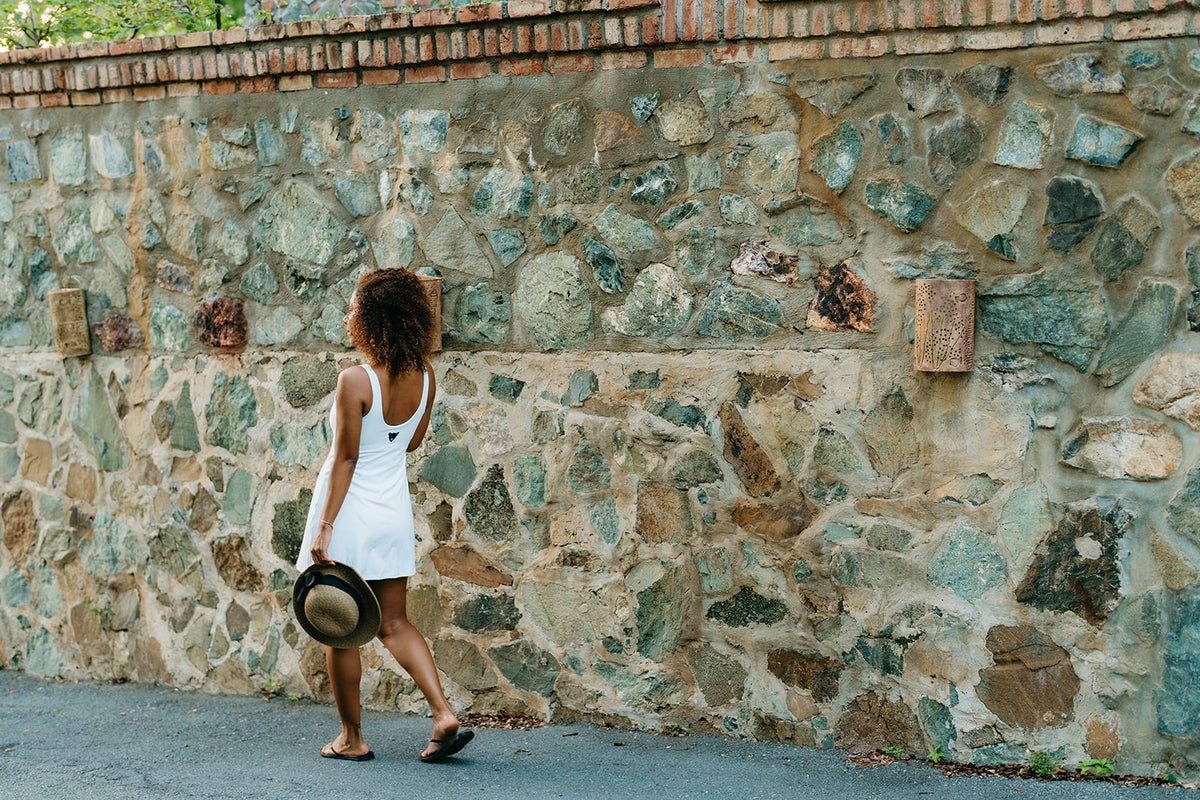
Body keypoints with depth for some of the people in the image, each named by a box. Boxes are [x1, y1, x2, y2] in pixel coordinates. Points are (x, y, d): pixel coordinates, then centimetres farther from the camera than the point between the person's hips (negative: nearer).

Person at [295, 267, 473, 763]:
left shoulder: (356, 381, -20)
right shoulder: (423, 378, -2)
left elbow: (345, 460, -19)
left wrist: (324, 529, -16)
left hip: (349, 514, -6)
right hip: (394, 513, 6)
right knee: (393, 623, 15)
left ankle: (352, 738, 17)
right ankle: (444, 714, 2)